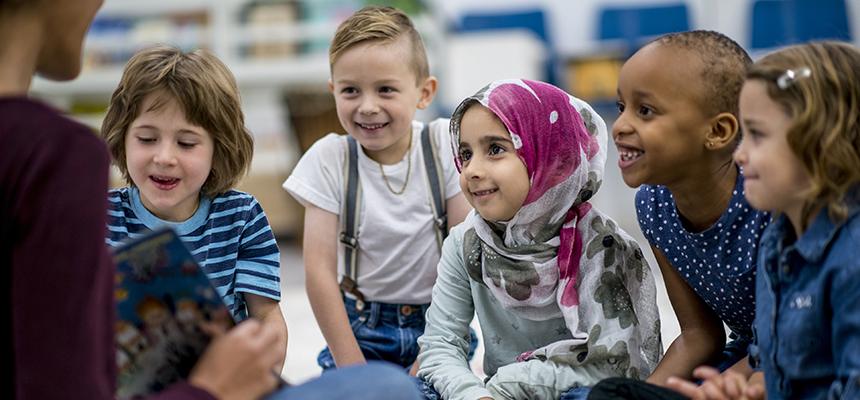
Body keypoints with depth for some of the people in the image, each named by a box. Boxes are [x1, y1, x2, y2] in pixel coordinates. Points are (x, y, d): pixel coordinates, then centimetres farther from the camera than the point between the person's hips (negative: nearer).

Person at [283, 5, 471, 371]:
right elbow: (319, 272, -10)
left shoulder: (445, 144, -8)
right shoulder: (329, 159, -9)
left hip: (437, 323, 0)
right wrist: (354, 371, -14)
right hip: (360, 330, 0)